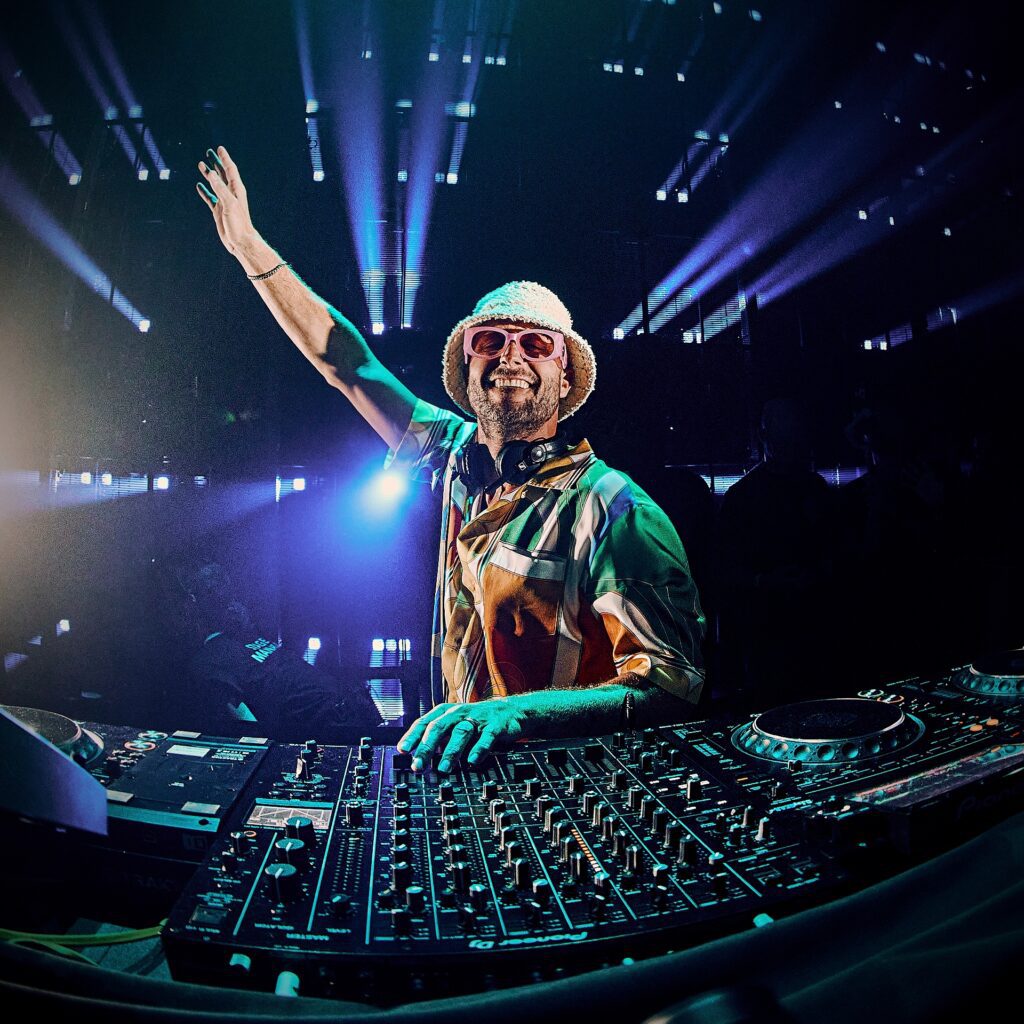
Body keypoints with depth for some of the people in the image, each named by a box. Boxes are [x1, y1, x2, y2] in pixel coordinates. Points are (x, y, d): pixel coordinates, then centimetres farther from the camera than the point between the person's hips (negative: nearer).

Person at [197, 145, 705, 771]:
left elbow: (674, 685, -22)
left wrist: (515, 713, -37)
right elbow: (347, 364, 8)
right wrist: (247, 243, 12)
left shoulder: (607, 504, -18)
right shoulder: (460, 454, 0)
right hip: (462, 764, 6)